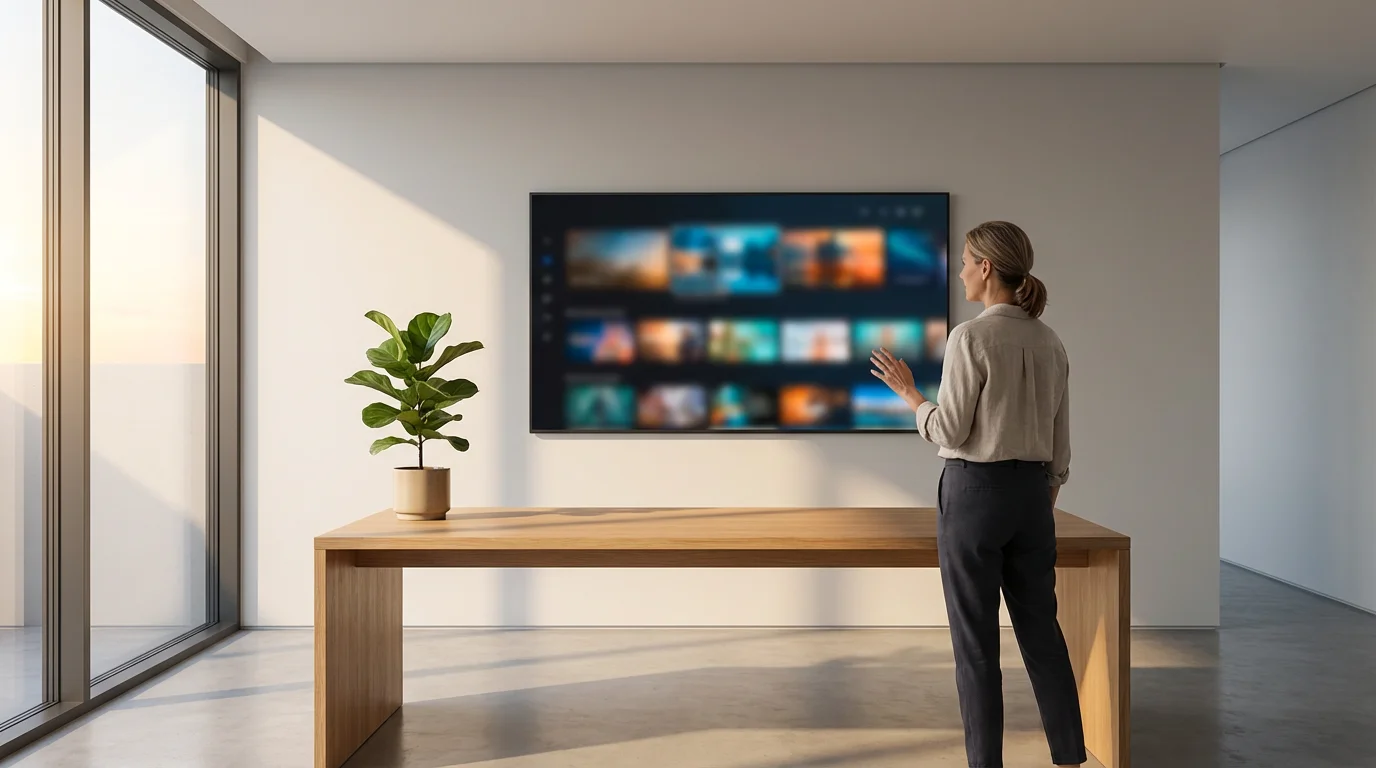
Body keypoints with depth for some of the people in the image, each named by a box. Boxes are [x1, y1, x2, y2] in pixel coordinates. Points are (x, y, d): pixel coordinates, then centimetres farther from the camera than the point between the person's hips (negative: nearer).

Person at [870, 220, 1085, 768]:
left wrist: (906, 390, 1)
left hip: (974, 490, -7)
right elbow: (1060, 442, 11)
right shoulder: (1049, 342, 7)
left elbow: (949, 432, -14)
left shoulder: (971, 338, -15)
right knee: (1040, 627, 16)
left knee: (976, 639, 4)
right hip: (1032, 491, 7)